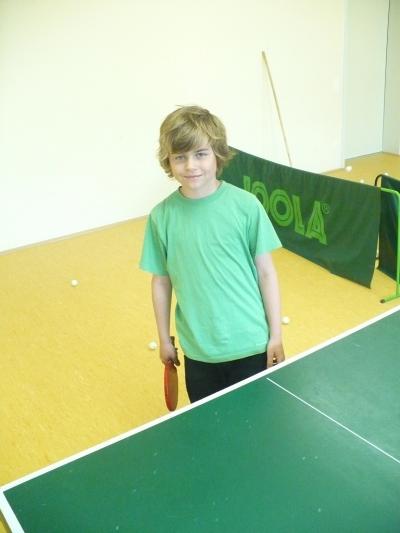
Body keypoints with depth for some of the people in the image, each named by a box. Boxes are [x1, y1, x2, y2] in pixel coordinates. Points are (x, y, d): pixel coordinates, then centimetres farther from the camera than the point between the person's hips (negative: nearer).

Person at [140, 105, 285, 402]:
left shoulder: (245, 205, -11)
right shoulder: (161, 216, -6)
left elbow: (266, 272, -4)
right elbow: (161, 282, 3)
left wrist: (276, 334, -2)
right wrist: (164, 339, 9)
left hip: (251, 344, -1)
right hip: (198, 351, 2)